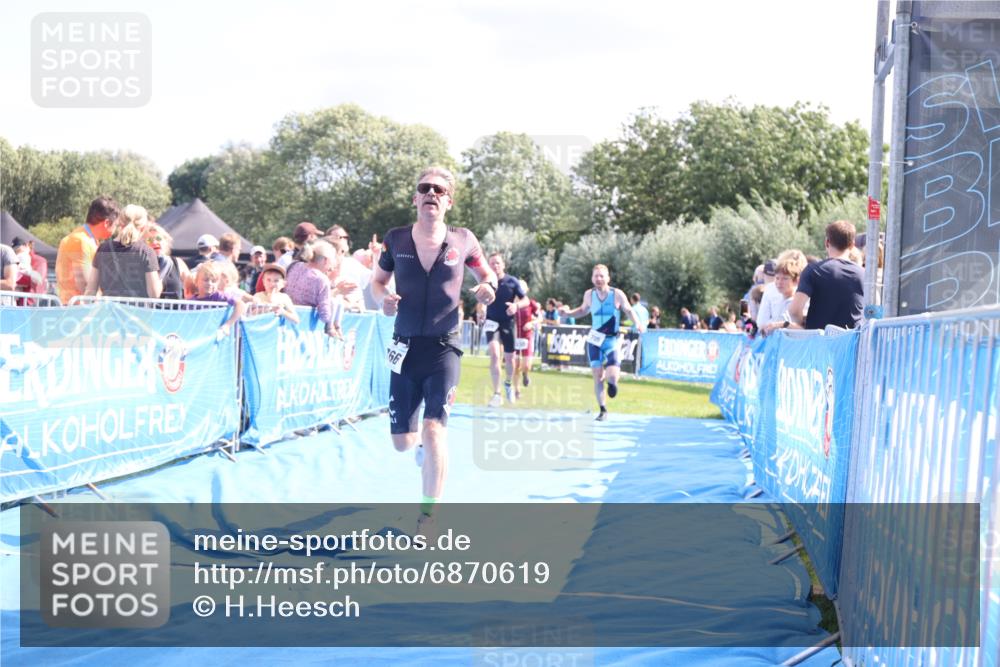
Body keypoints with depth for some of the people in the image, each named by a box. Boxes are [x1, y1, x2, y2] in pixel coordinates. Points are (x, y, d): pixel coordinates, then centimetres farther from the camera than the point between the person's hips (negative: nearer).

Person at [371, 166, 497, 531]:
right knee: (400, 441, 7)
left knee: (434, 427, -17)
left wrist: (488, 287, -11)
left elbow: (486, 273, 12)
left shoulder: (462, 240, -3)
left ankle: (428, 518, -9)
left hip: (444, 346, -2)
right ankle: (423, 447, 46)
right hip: (405, 347, 2)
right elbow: (377, 281, 11)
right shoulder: (396, 239, -1)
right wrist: (383, 298, -12)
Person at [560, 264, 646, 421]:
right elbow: (583, 310, 17)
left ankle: (611, 380, 23)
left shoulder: (617, 294, -11)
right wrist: (569, 312, 0)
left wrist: (637, 323, -16)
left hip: (612, 340, -3)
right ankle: (602, 410, 14)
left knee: (612, 377, -16)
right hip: (595, 340, 3)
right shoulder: (589, 295, -1)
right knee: (597, 376, 0)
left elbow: (629, 310, 1)